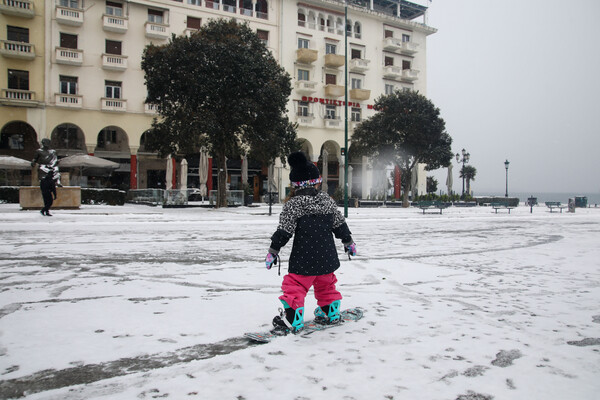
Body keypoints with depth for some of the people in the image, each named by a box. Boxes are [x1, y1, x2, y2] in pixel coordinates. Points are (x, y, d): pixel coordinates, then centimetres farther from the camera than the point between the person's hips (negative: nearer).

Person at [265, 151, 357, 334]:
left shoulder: (292, 205, -11)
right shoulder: (328, 201, 3)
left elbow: (284, 231, -12)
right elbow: (339, 225, 10)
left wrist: (273, 251, -4)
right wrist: (348, 242, 24)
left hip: (304, 258, -5)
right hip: (326, 256, 5)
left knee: (295, 286, 1)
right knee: (326, 284, 23)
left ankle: (292, 321, -4)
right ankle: (331, 313, 35)